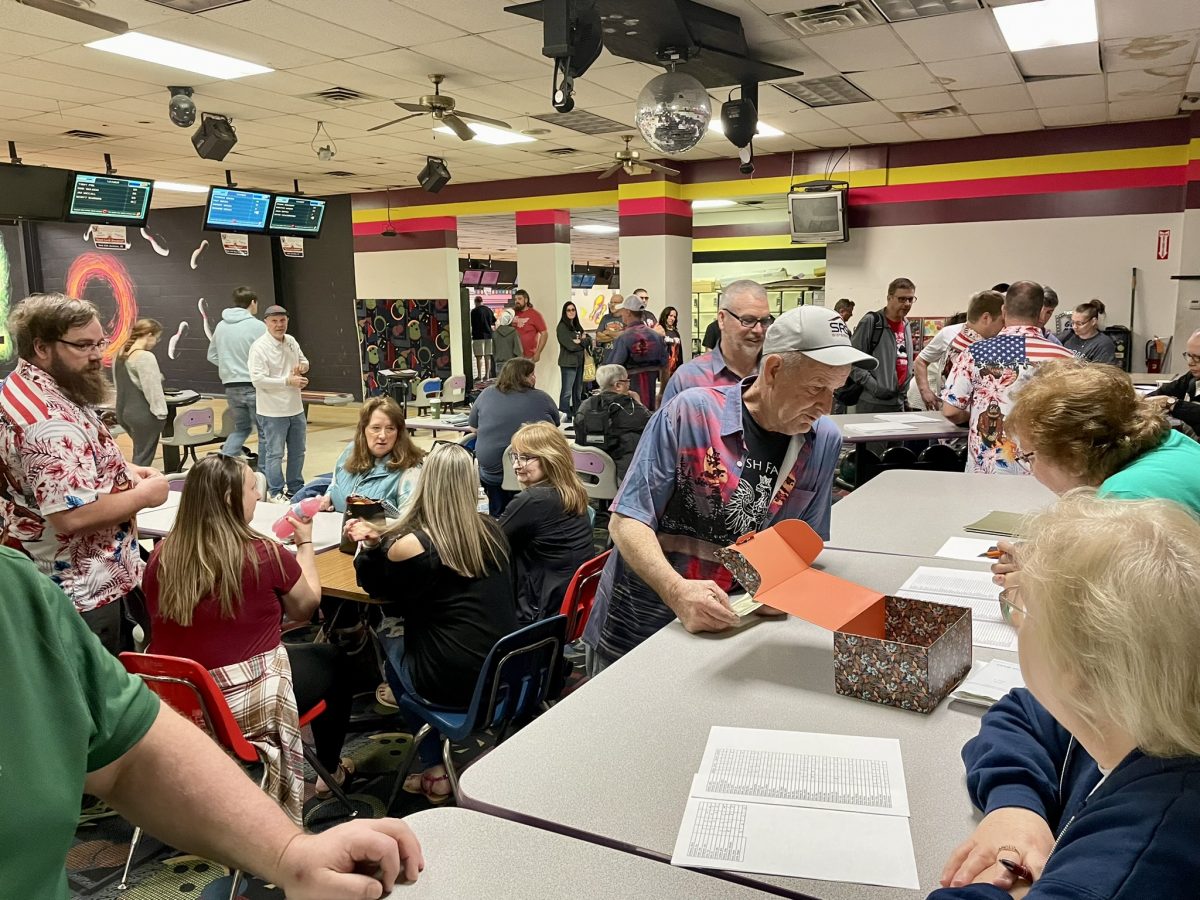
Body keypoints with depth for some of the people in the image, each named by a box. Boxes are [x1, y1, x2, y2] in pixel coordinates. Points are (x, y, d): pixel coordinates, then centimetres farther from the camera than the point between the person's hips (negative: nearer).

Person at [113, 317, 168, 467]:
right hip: (143, 413, -9)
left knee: (140, 452, 22)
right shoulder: (145, 357, -19)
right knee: (143, 457, 0)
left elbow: (119, 384, 18)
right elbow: (152, 388, -20)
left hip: (124, 410, 9)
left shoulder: (119, 355, 10)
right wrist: (160, 411, -14)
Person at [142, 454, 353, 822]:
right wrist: (305, 543, 13)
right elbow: (305, 606, 1)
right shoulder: (263, 555, -18)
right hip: (243, 706, -6)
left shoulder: (160, 556, -4)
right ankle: (329, 770, 40)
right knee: (333, 661, 23)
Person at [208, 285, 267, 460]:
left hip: (231, 386, 6)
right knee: (265, 431, 4)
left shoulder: (221, 326, 8)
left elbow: (212, 356, 15)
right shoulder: (258, 326, -11)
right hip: (254, 386, -6)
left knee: (241, 427, 21)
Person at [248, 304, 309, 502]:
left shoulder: (291, 341, 6)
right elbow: (258, 379, -22)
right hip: (273, 412, -7)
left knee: (298, 451, 17)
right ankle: (275, 492, 12)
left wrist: (301, 367, -2)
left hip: (296, 408, 8)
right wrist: (288, 381, -22)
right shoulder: (259, 347, -16)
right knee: (275, 453, 1)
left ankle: (295, 488, 31)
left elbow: (304, 360, 23)